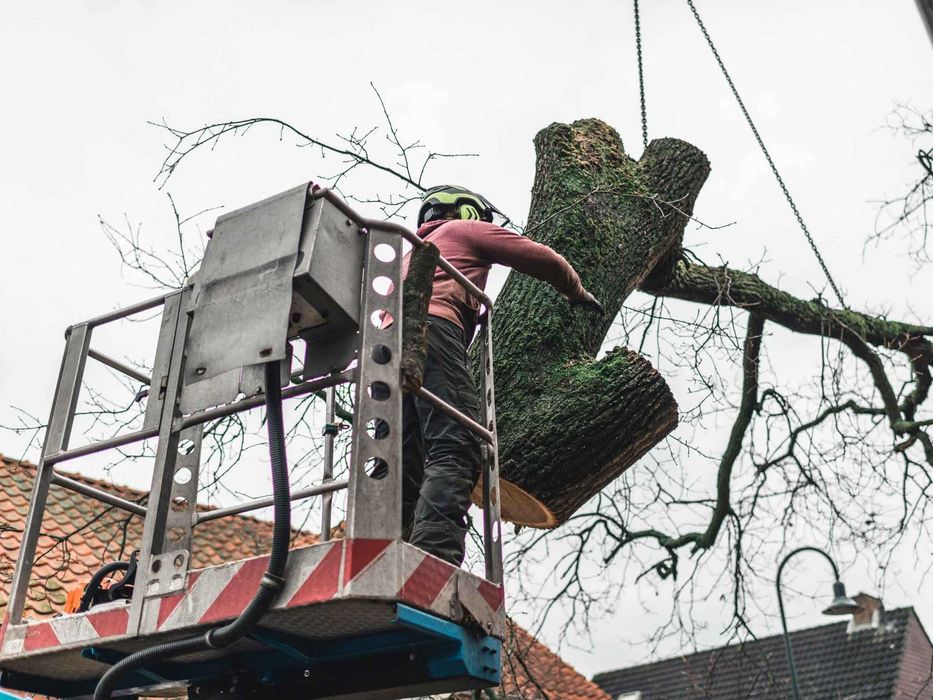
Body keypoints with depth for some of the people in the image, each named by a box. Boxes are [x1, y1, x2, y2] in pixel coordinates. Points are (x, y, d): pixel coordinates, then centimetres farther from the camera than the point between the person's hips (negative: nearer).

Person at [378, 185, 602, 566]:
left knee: (403, 467, -2)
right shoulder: (466, 228, 22)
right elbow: (541, 258, 20)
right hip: (431, 325, -8)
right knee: (456, 452, -22)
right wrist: (577, 292, 35)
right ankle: (435, 561, -40)